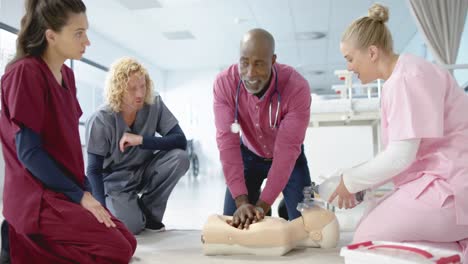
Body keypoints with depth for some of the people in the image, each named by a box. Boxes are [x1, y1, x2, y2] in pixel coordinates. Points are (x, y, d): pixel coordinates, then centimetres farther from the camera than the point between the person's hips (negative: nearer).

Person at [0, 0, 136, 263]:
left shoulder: (67, 75, 10)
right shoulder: (25, 73, -15)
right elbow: (29, 151, -18)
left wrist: (85, 190, 4)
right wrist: (79, 195, -15)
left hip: (67, 191, 8)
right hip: (37, 196, -8)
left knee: (127, 241, 3)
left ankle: (33, 242, 8)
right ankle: (23, 243, -3)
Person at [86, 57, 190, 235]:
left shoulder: (155, 106, -14)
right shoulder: (101, 121, -21)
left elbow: (180, 140, -20)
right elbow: (94, 170, -17)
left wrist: (141, 140, -29)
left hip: (144, 171, 4)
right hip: (115, 180, -3)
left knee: (180, 157, -25)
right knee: (131, 225, -27)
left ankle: (149, 210, -3)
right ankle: (113, 207, 12)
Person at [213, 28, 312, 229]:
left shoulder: (297, 87, -33)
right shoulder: (224, 83, -27)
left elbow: (287, 149, -32)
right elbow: (227, 141, -30)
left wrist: (262, 205, -38)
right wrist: (241, 200, -37)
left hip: (288, 158, -1)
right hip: (249, 154, 1)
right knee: (233, 225, -4)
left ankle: (285, 209, 25)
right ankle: (255, 208, 28)